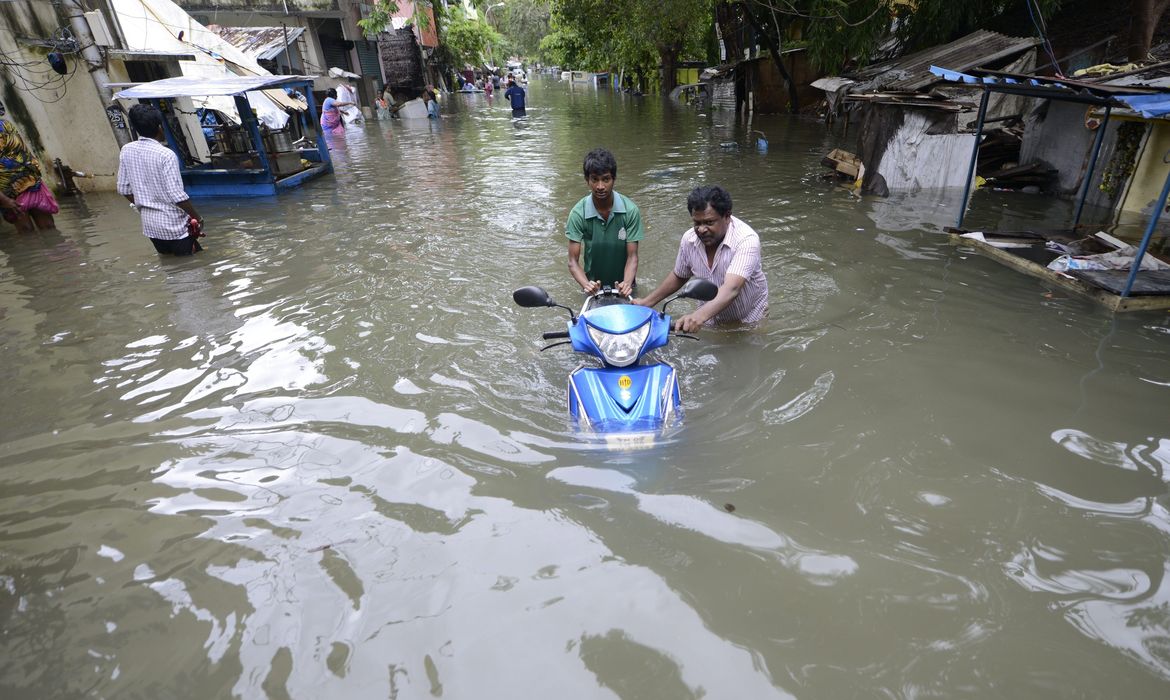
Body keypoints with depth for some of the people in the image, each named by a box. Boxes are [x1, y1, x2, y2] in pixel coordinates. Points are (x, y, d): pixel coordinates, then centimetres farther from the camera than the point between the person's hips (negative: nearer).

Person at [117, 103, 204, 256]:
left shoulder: (126, 151, 2)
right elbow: (176, 195, -20)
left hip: (149, 223, 7)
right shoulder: (166, 155, -18)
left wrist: (143, 207, 24)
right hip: (173, 225, -7)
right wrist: (197, 217, -7)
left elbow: (123, 189, 9)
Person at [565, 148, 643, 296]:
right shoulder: (578, 213, -16)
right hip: (593, 285, 0)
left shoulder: (630, 210, -16)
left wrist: (627, 283, -32)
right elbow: (573, 261, -15)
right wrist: (586, 284, -34)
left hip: (623, 284, 0)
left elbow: (632, 256, -13)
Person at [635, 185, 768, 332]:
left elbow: (731, 289, -45)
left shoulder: (746, 240, -30)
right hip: (711, 320, 3)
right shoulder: (689, 239, -14)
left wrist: (699, 316, -61)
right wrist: (647, 302, 1)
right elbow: (678, 276, 6)